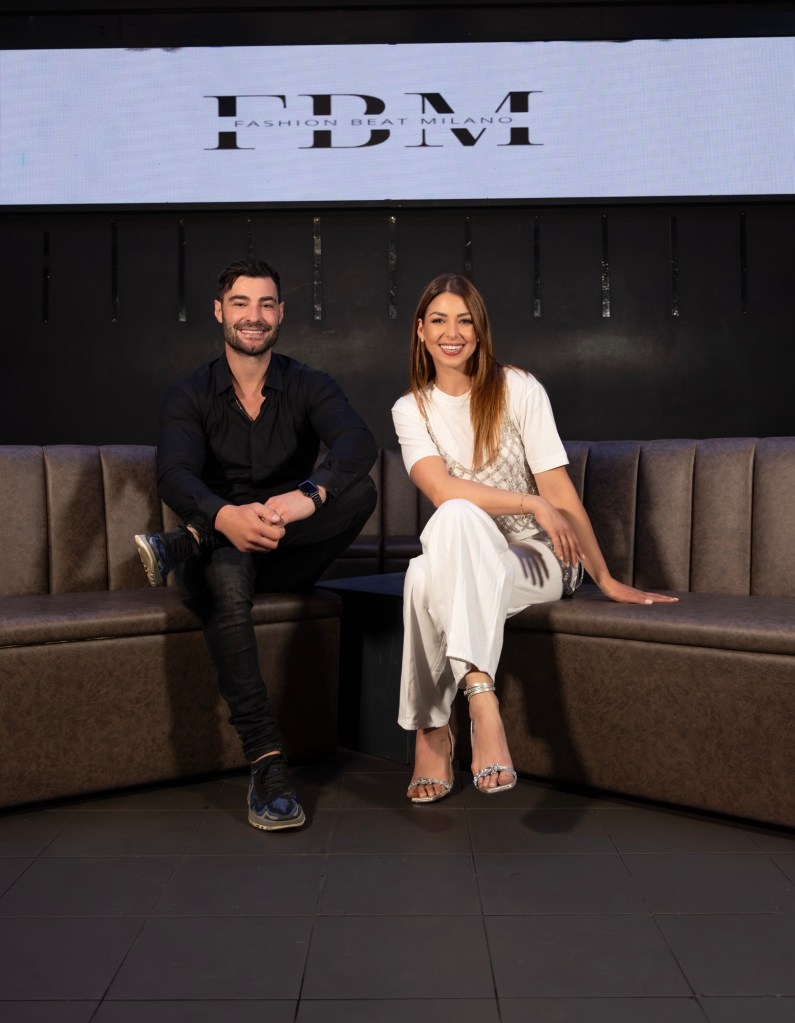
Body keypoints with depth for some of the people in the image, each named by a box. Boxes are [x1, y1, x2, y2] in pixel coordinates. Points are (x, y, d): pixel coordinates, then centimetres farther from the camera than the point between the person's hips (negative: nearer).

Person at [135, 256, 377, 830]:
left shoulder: (309, 387, 2)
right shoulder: (190, 397, 2)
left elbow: (358, 443, -20)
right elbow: (175, 476, -18)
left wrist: (309, 495, -43)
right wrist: (224, 517, -43)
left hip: (292, 556, 1)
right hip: (223, 551, -1)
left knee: (358, 491, -26)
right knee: (226, 579, -38)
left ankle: (186, 545, -23)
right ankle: (268, 764, -40)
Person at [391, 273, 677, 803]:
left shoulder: (518, 388, -4)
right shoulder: (410, 410, 4)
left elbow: (559, 487, -7)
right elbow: (442, 489, -13)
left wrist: (607, 579, -9)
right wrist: (533, 505, -20)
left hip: (538, 561, -2)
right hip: (462, 564, 2)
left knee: (454, 519, -35)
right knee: (424, 575, -34)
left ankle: (433, 729, -38)